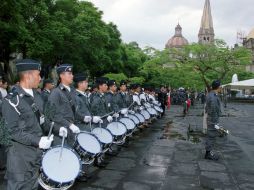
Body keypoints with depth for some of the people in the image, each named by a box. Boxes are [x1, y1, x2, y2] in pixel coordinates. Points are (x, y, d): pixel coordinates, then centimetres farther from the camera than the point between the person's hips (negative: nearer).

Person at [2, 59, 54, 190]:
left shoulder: (36, 95, 8)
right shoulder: (11, 100, -16)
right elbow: (13, 131, -19)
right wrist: (38, 141, -25)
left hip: (38, 150, 7)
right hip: (21, 153, -7)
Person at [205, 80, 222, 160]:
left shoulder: (210, 95, 8)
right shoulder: (214, 97, -23)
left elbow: (207, 108, 16)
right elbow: (213, 111, -24)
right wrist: (215, 123, -20)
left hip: (210, 118, 10)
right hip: (213, 120, -10)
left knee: (210, 136, 18)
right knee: (212, 137, 0)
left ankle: (209, 152, 30)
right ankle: (209, 154, 10)